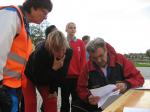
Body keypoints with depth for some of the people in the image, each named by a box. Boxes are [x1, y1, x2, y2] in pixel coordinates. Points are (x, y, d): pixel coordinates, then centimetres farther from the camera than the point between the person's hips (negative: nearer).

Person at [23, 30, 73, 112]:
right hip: (30, 76, -4)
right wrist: (54, 69, -44)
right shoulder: (40, 53, -40)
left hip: (46, 78, 4)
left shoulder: (68, 52, -27)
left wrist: (53, 90, -10)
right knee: (31, 103, -11)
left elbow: (62, 75, -15)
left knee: (51, 101, -1)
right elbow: (38, 79, -34)